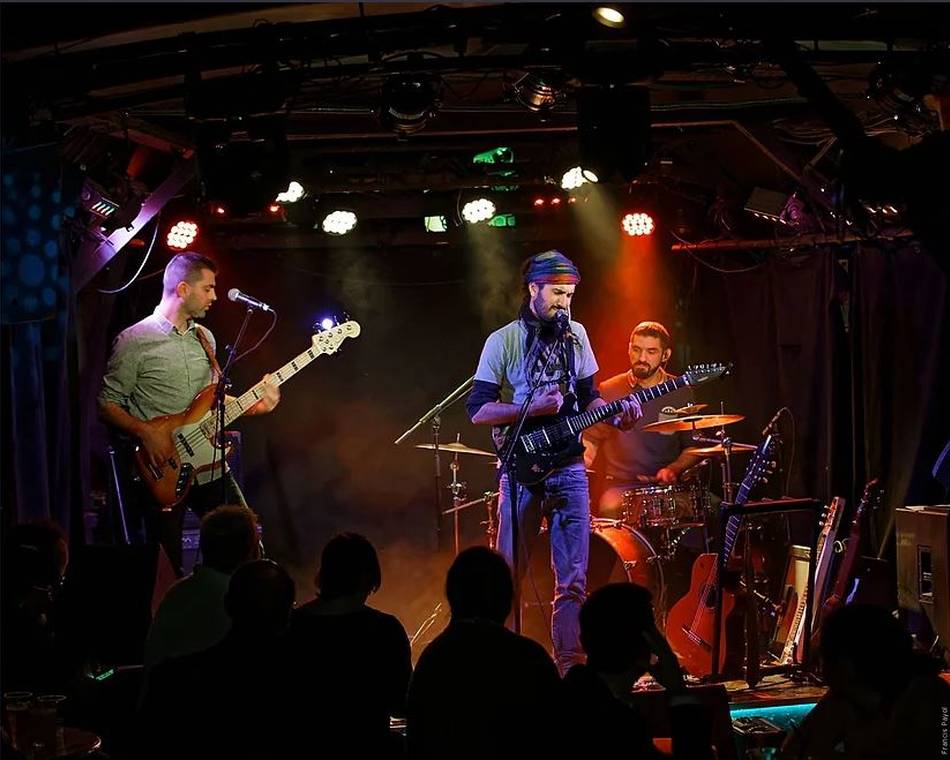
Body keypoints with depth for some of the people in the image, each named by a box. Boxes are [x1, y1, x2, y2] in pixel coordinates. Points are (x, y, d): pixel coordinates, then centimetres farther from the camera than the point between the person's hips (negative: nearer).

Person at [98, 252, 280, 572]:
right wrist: (146, 434, -22)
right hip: (163, 474, -6)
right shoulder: (135, 341, -10)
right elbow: (107, 404, -9)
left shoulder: (204, 338, 12)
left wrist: (252, 405, 5)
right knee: (168, 572, 1)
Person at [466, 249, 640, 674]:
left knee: (573, 579, 0)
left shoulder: (575, 335, 11)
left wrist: (615, 414, -2)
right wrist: (533, 409, -19)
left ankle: (569, 664, 3)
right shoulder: (503, 341, -3)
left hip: (569, 467, 4)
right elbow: (477, 410, -7)